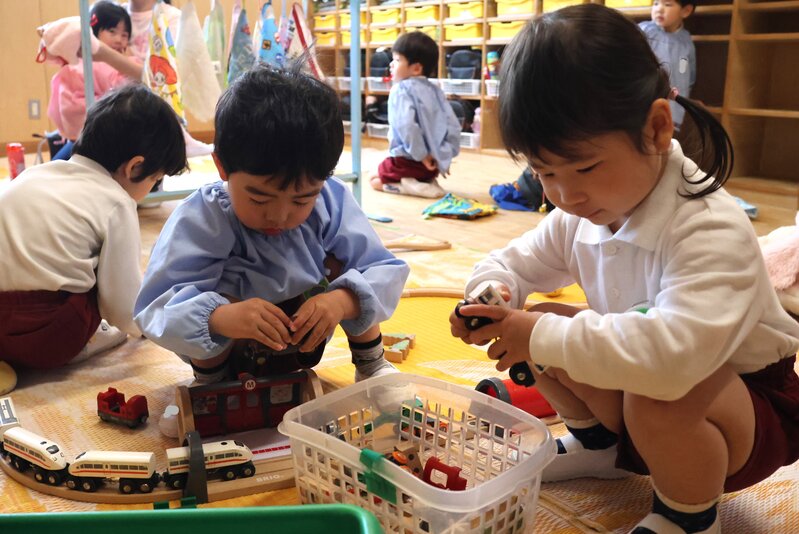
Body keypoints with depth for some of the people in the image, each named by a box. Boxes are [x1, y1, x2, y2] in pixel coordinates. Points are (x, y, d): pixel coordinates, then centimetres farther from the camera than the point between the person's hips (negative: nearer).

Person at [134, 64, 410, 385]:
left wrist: (342, 301, -44)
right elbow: (155, 307, -32)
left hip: (305, 343, 3)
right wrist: (218, 317, -54)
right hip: (222, 351, -2)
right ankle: (209, 378, -1)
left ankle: (371, 362, 6)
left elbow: (385, 273, -21)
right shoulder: (198, 222, -28)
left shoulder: (332, 203, -20)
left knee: (339, 265, -18)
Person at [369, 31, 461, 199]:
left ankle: (409, 186, -7)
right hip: (434, 160, 6)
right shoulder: (435, 90, 7)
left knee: (375, 180, 18)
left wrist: (421, 155, -20)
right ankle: (428, 181, 6)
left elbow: (406, 125, -27)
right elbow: (454, 126, 4)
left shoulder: (400, 90, -12)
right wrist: (445, 156, 6)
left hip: (408, 161, -6)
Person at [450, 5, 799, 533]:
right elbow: (516, 262, 6)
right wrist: (489, 294, -18)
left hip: (753, 405, -6)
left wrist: (545, 338, -40)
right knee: (546, 325, -10)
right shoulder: (581, 214, -9)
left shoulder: (711, 231, -33)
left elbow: (675, 353, -50)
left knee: (657, 396, -38)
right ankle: (599, 441, 17)